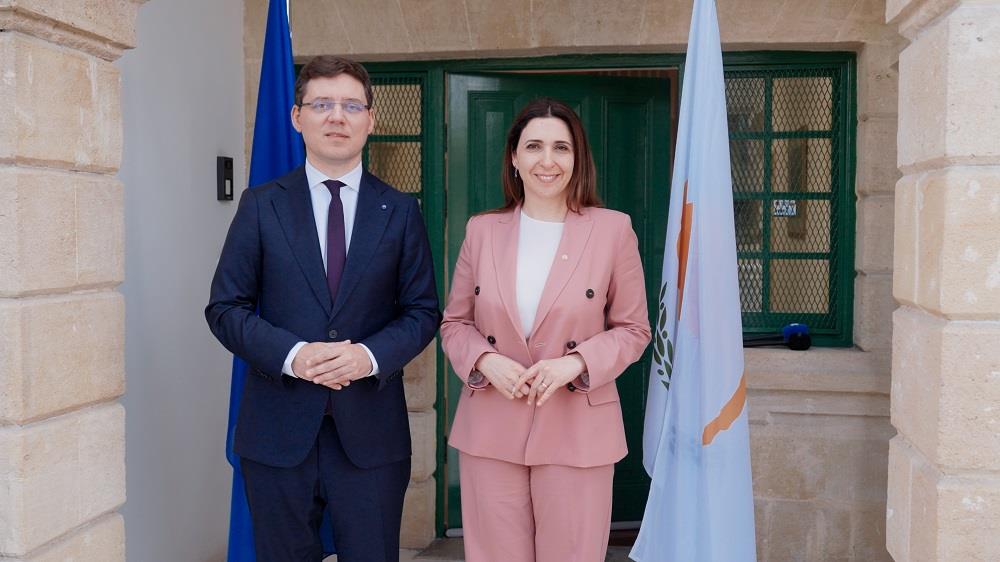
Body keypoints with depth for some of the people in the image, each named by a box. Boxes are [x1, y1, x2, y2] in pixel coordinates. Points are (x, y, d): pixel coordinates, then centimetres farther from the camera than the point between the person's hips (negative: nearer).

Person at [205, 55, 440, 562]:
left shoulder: (400, 211, 5)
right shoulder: (261, 206, 3)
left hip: (371, 430, 1)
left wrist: (370, 355, -15)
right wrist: (291, 354, -16)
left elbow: (423, 310, 4)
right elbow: (225, 307, 1)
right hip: (279, 430, 0)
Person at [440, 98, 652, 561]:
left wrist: (576, 363, -16)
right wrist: (485, 360, -11)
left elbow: (633, 328, 1)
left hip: (577, 432, -2)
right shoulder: (482, 230, 3)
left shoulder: (613, 230, -3)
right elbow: (454, 322, 9)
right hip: (491, 429, 2)